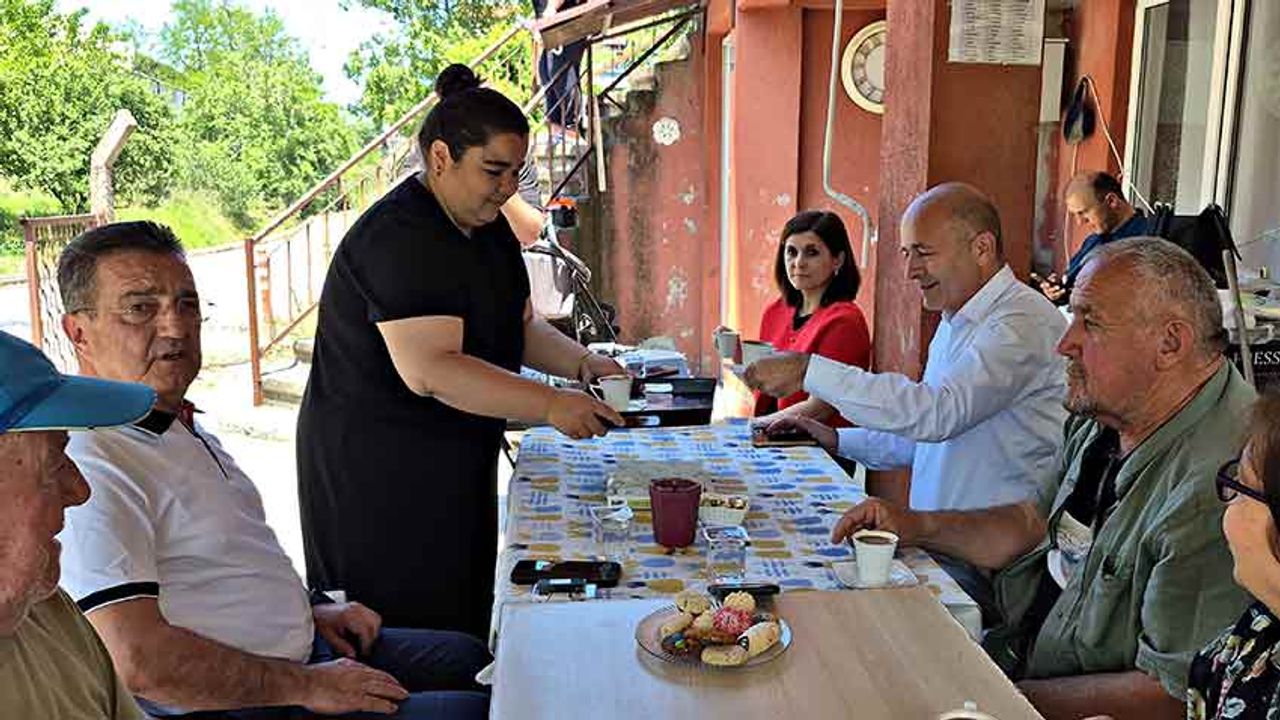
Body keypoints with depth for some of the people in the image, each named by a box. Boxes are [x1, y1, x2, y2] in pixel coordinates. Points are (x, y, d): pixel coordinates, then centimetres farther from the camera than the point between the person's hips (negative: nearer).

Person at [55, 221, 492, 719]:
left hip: (302, 647, 10)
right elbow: (139, 662, -30)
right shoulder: (89, 467, -23)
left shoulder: (182, 424, 10)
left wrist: (309, 607, 10)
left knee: (472, 659, 20)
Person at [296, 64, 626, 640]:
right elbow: (430, 370, -30)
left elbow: (520, 325, 15)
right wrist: (550, 406, -29)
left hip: (455, 462, 9)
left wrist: (581, 363, -3)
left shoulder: (487, 229, 9)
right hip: (376, 469, -9)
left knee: (461, 615, 16)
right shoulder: (398, 238, -22)